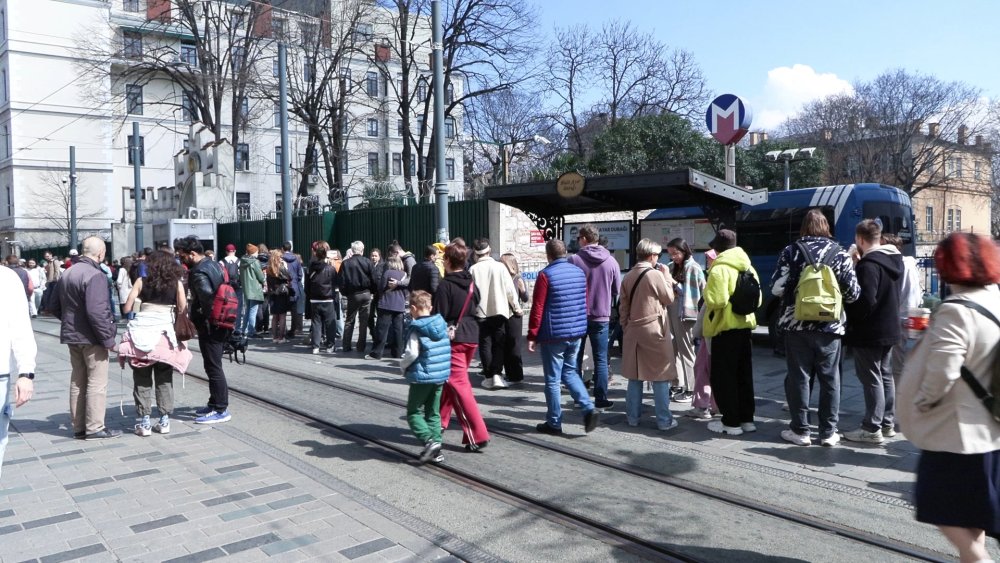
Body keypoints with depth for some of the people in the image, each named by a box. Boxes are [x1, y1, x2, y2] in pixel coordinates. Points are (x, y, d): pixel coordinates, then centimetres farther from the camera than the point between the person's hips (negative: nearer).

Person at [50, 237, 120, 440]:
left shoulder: (67, 273, 10)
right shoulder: (95, 275, -19)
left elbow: (56, 308, 16)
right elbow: (96, 312, -25)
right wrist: (108, 338, -19)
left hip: (72, 336, 9)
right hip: (91, 338, -9)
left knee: (77, 382, 14)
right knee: (97, 383, 0)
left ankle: (79, 426, 21)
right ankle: (95, 427, 4)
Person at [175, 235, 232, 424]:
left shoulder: (199, 273, -19)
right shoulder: (214, 264, 10)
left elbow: (208, 298, -31)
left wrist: (203, 319, -15)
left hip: (209, 327, -10)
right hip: (221, 323, 10)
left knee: (213, 368, -3)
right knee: (214, 366, 18)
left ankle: (221, 410, 3)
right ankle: (215, 404, 28)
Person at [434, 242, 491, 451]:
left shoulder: (445, 285, -12)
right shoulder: (471, 283, 10)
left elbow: (440, 315, -14)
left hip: (453, 339, -8)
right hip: (471, 337, 8)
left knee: (459, 385, -7)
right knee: (450, 380, 22)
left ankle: (477, 435, -14)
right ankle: (440, 421, 37)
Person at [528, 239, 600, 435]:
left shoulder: (546, 275, -12)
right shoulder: (579, 273, 6)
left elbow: (537, 308, -13)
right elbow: (584, 303, 13)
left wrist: (532, 336, -8)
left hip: (553, 335, -6)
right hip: (576, 333, 6)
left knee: (552, 379, 5)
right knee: (570, 372, 20)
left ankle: (554, 423, 12)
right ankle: (589, 408, 4)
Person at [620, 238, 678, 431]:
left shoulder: (628, 277, 7)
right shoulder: (656, 274, -12)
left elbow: (623, 307, 9)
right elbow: (669, 299, -1)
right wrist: (667, 275, 6)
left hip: (633, 330, 6)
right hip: (654, 329, -6)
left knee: (634, 375, 12)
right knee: (660, 376, 2)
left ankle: (632, 416, 18)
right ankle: (664, 420, 6)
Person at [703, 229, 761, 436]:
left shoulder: (719, 269, -16)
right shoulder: (748, 267, 10)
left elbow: (717, 301, -24)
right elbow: (757, 300, 14)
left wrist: (707, 293, -5)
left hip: (726, 327, -8)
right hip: (745, 325, 8)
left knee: (723, 376, 1)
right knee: (744, 375, 14)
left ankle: (731, 422, 3)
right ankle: (747, 419, 20)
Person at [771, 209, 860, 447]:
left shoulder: (791, 251, -3)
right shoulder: (840, 254, 0)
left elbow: (777, 288, -6)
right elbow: (853, 293, 0)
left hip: (797, 324, -1)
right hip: (830, 326, 1)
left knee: (799, 377, 6)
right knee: (830, 378, 9)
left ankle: (800, 430, 11)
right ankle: (828, 432, 15)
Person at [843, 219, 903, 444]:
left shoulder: (869, 265, -21)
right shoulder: (894, 259, 8)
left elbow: (865, 302, -26)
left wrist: (850, 318, -9)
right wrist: (859, 265, 7)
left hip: (869, 332, -9)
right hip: (889, 328, 9)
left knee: (871, 379, -3)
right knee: (885, 375, 18)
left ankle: (872, 429, 2)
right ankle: (888, 423, 27)